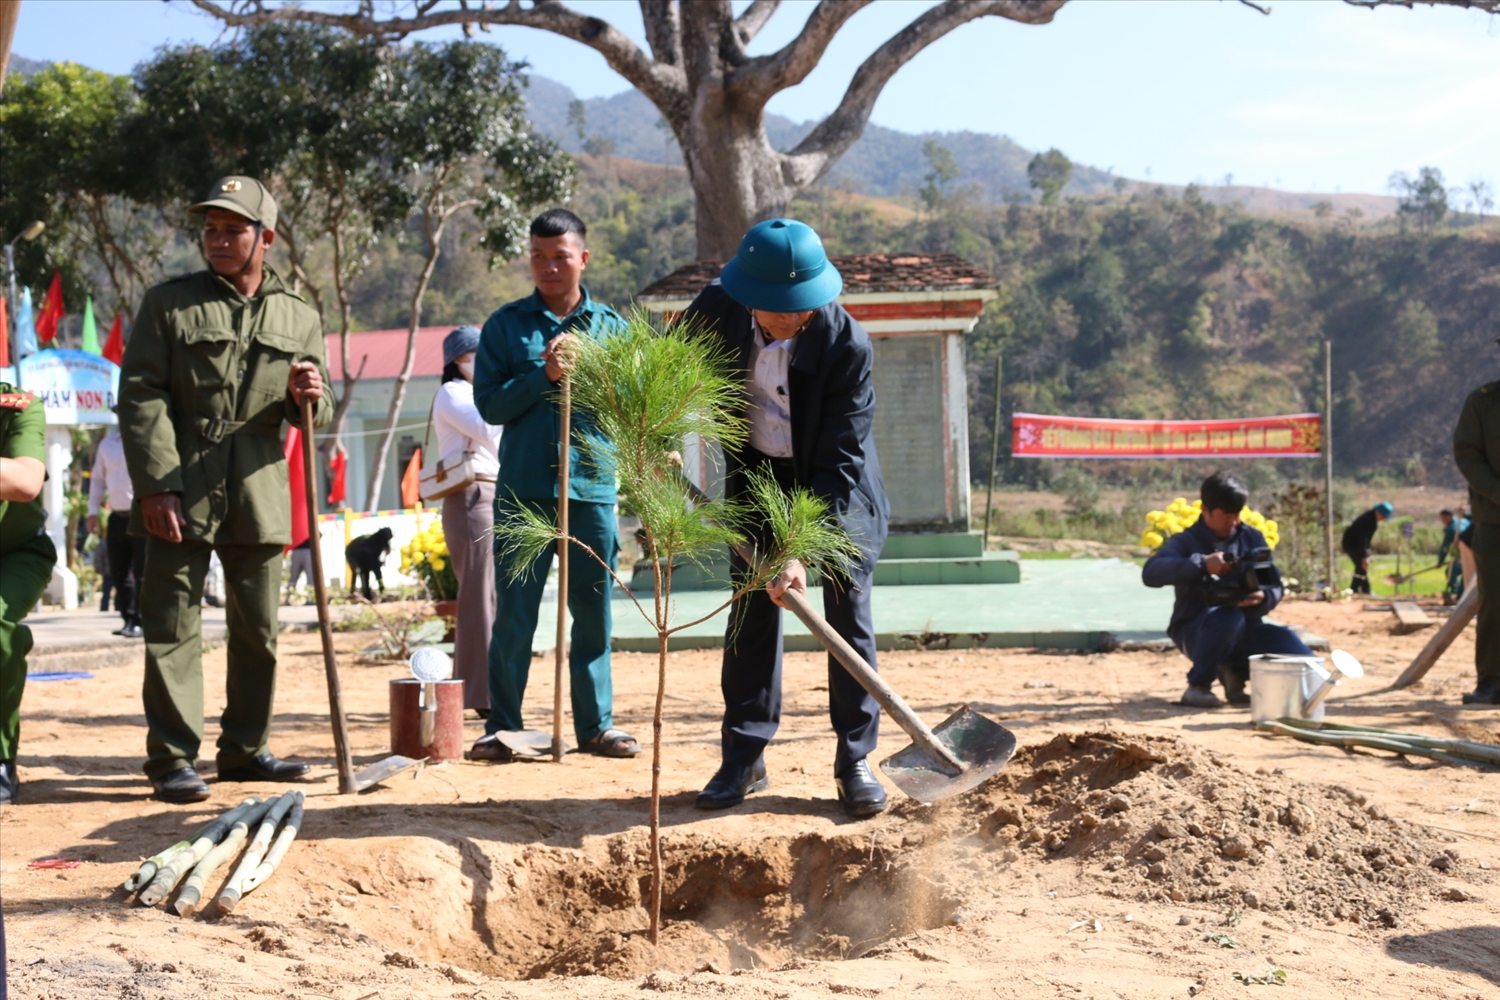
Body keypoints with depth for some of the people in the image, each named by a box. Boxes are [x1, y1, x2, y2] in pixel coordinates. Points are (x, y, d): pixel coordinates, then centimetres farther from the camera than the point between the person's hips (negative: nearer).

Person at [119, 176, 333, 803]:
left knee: (258, 631, 10)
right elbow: (141, 397, -4)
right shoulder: (169, 303, 3)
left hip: (258, 498, 3)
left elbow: (316, 419, 14)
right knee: (173, 627, -3)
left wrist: (306, 397, -11)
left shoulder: (300, 319, 11)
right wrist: (156, 486, -14)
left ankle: (245, 749, 23)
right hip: (180, 496, -3)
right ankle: (172, 758, 4)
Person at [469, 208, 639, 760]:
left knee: (593, 611, 7)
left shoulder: (610, 325, 10)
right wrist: (545, 375, -12)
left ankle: (596, 723, 16)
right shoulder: (506, 324, 6)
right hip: (522, 490, -1)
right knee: (513, 613, 1)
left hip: (592, 488, 1)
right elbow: (489, 404, -1)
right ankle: (502, 726, 10)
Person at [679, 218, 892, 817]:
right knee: (752, 609, 2)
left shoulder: (847, 344, -29)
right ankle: (744, 759, 9)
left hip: (838, 485, -3)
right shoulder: (716, 309, -19)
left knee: (847, 613, -3)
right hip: (757, 474, 3)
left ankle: (854, 761, 7)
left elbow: (840, 461, -28)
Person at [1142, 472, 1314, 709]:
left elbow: (1275, 585, 5)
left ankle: (1236, 672, 11)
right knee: (1229, 617, -39)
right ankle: (1198, 685, -14)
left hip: (1246, 629, 4)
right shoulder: (1185, 542, -3)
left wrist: (1263, 597, -20)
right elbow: (1150, 573, -22)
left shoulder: (1252, 538, 9)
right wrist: (1202, 564, -31)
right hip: (1196, 632, -4)